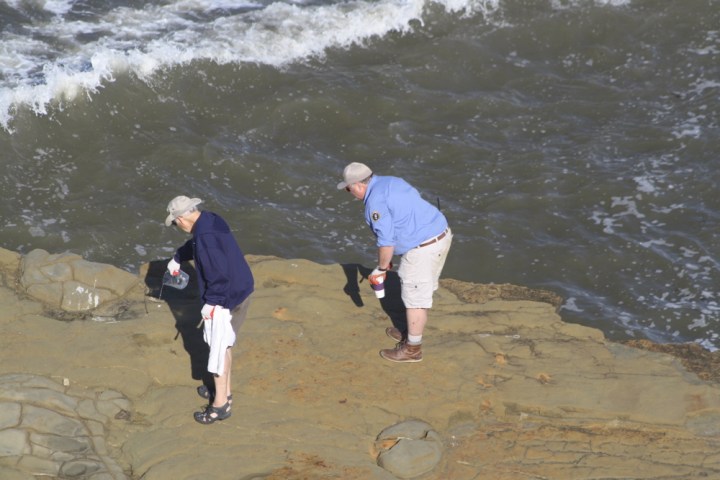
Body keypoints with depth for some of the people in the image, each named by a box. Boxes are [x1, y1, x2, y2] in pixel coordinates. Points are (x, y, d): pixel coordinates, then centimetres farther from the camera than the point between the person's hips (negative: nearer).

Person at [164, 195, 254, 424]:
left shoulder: (206, 236, -27)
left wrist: (210, 303, -18)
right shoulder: (210, 220, 5)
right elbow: (194, 245, 28)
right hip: (240, 291, 10)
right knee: (224, 345, 23)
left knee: (219, 349, 3)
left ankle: (220, 404, 13)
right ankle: (224, 392, 37)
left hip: (227, 299, -10)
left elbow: (219, 274, -29)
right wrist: (177, 258, 42)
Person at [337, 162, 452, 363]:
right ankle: (413, 333, 40)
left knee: (414, 298, 5)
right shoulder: (391, 183, 13)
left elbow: (386, 240, -18)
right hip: (440, 235, 10)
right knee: (422, 292, 24)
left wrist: (381, 268, -1)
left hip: (422, 248, -10)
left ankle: (412, 348, 18)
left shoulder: (375, 201, -17)